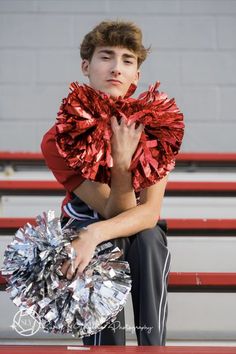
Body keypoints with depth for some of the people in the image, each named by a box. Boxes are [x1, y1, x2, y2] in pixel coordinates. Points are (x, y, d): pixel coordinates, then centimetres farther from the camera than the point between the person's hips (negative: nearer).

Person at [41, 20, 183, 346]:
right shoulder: (60, 139, -23)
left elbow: (150, 211, -29)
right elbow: (116, 212, -26)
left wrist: (95, 234, -48)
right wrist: (121, 163, -47)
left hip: (142, 230, 1)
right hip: (84, 222, -1)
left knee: (149, 239, -34)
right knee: (108, 245, -35)